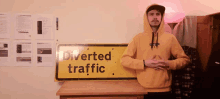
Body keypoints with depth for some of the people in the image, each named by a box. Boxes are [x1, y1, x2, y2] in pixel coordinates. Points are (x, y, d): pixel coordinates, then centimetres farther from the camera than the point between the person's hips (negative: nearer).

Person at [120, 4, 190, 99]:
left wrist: (169, 64, -9)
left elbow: (184, 59, 9)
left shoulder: (170, 38, 4)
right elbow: (124, 60, -2)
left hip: (164, 90, 1)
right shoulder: (138, 38, 1)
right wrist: (144, 63, -14)